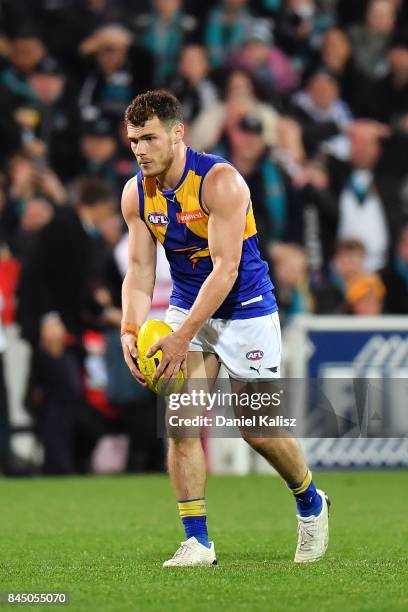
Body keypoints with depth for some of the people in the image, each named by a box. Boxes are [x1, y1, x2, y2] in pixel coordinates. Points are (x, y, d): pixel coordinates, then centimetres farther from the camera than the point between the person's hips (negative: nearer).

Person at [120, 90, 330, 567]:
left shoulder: (220, 181, -23)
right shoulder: (136, 193, -5)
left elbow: (225, 268, -26)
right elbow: (139, 270, 0)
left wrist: (182, 338, -31)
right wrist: (130, 330, -18)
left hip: (245, 309, -5)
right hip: (187, 308, 5)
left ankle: (311, 504, 28)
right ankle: (196, 541, -6)